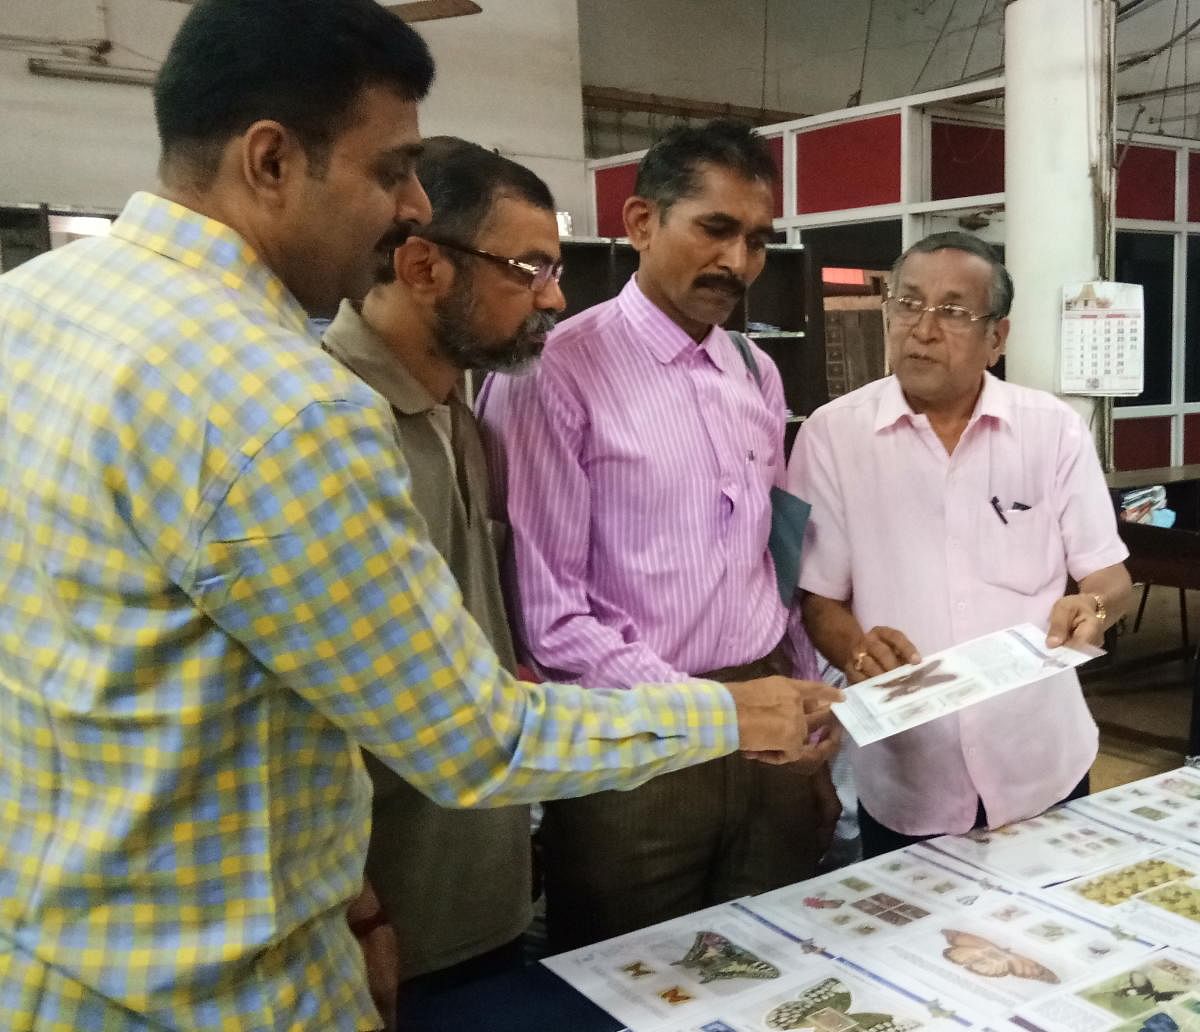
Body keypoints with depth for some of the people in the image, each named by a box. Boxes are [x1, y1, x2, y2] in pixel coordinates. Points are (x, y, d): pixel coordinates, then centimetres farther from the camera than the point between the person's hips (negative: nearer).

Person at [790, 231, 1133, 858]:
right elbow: (817, 597, -3)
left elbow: (1109, 576, 3)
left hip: (1044, 769, 2)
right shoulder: (833, 434, -6)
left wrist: (1091, 606, -20)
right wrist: (858, 650, -24)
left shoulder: (1055, 429, -2)